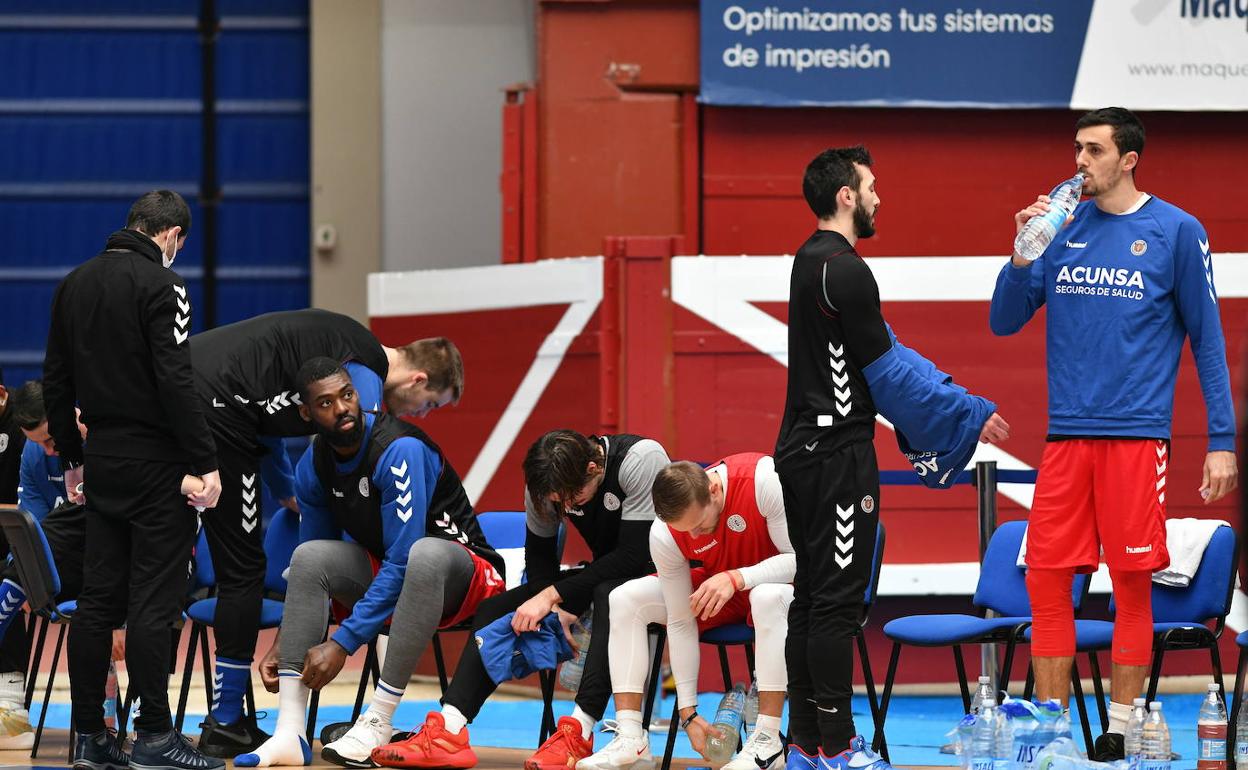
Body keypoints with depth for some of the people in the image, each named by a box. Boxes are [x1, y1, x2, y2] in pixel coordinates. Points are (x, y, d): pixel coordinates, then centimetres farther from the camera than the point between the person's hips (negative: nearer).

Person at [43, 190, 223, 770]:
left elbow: (55, 381, 15)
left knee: (98, 597, 9)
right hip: (154, 461, -7)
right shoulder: (160, 285, -12)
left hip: (101, 462, 7)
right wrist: (204, 464, -17)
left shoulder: (75, 284, 11)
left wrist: (72, 459, 22)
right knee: (153, 598, -6)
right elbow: (175, 382, -19)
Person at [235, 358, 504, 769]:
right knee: (311, 555, -20)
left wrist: (343, 643, -30)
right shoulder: (313, 466, -3)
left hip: (462, 570, -6)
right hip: (382, 573, 6)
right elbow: (310, 565, 11)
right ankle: (290, 732, -27)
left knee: (426, 554, -39)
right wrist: (282, 642, 2)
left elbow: (402, 562, -29)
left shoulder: (401, 450, -25)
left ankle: (377, 724, -35)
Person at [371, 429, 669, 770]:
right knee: (496, 608, -9)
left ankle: (578, 735, -43)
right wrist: (554, 608, -19)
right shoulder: (548, 484, -9)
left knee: (609, 594, -40)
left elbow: (633, 554, -29)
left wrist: (551, 595, -26)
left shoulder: (642, 460, -27)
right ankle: (447, 732, -23)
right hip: (605, 572, 6)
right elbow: (539, 553, 2)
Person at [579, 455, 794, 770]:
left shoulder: (765, 481, -33)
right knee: (625, 599, -12)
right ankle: (631, 740, -17)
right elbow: (681, 623, -15)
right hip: (718, 590, 4)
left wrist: (736, 578, -39)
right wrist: (688, 713, -15)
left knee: (769, 597, -40)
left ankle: (768, 740, -36)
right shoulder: (664, 536, -21)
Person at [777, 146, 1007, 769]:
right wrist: (967, 415, -7)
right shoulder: (843, 271, -16)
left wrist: (950, 395, 13)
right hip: (836, 456, -10)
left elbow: (886, 351, 19)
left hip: (804, 453, 10)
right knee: (837, 600, -7)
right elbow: (887, 370, -14)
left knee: (813, 596, 12)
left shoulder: (812, 261, 16)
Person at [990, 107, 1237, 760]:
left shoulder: (1177, 232, -1)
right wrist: (1023, 253, -8)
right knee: (1047, 579, 2)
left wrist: (1222, 441, -3)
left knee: (1132, 583, 0)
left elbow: (1208, 340, 2)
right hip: (1066, 434, 3)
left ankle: (1120, 728, 8)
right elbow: (1004, 322, 10)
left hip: (1136, 436, -3)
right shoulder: (1061, 227, 9)